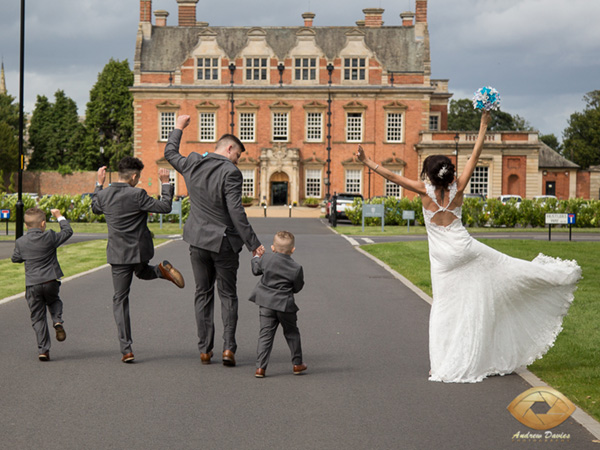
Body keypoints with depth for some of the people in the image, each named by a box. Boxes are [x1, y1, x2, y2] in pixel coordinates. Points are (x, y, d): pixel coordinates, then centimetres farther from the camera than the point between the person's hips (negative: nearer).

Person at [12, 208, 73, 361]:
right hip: (51, 281, -1)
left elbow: (15, 258, 13)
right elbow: (68, 232, 7)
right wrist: (59, 217, 20)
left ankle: (43, 350, 3)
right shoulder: (50, 237, -7)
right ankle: (57, 321, 0)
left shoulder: (20, 242, -2)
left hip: (32, 285, 1)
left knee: (38, 317, 7)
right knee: (54, 301, 30)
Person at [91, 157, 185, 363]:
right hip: (140, 251, -1)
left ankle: (126, 349, -1)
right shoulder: (137, 195, -17)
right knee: (141, 272, 37)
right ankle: (162, 269, 3)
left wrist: (99, 183, 28)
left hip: (118, 254, 1)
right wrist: (165, 183, -2)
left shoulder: (104, 195, -6)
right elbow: (165, 207, -14)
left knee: (120, 299, 6)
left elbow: (95, 207, 18)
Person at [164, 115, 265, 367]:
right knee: (228, 295, 8)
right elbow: (236, 212, -21)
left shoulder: (192, 164, 0)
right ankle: (228, 348, -1)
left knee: (203, 294, 12)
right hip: (224, 242, -4)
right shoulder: (230, 173, -16)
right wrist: (253, 243, -18)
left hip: (198, 240, 4)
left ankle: (205, 350, 11)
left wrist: (178, 128, 38)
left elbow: (170, 153, 22)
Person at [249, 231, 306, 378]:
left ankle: (260, 367, -5)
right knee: (292, 333, 17)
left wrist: (256, 257, 31)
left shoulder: (266, 259, -5)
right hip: (285, 305, -1)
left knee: (265, 334, 3)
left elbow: (255, 270, 12)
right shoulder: (296, 268, -7)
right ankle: (297, 364, 25)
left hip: (266, 303, 1)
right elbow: (297, 288, 1)